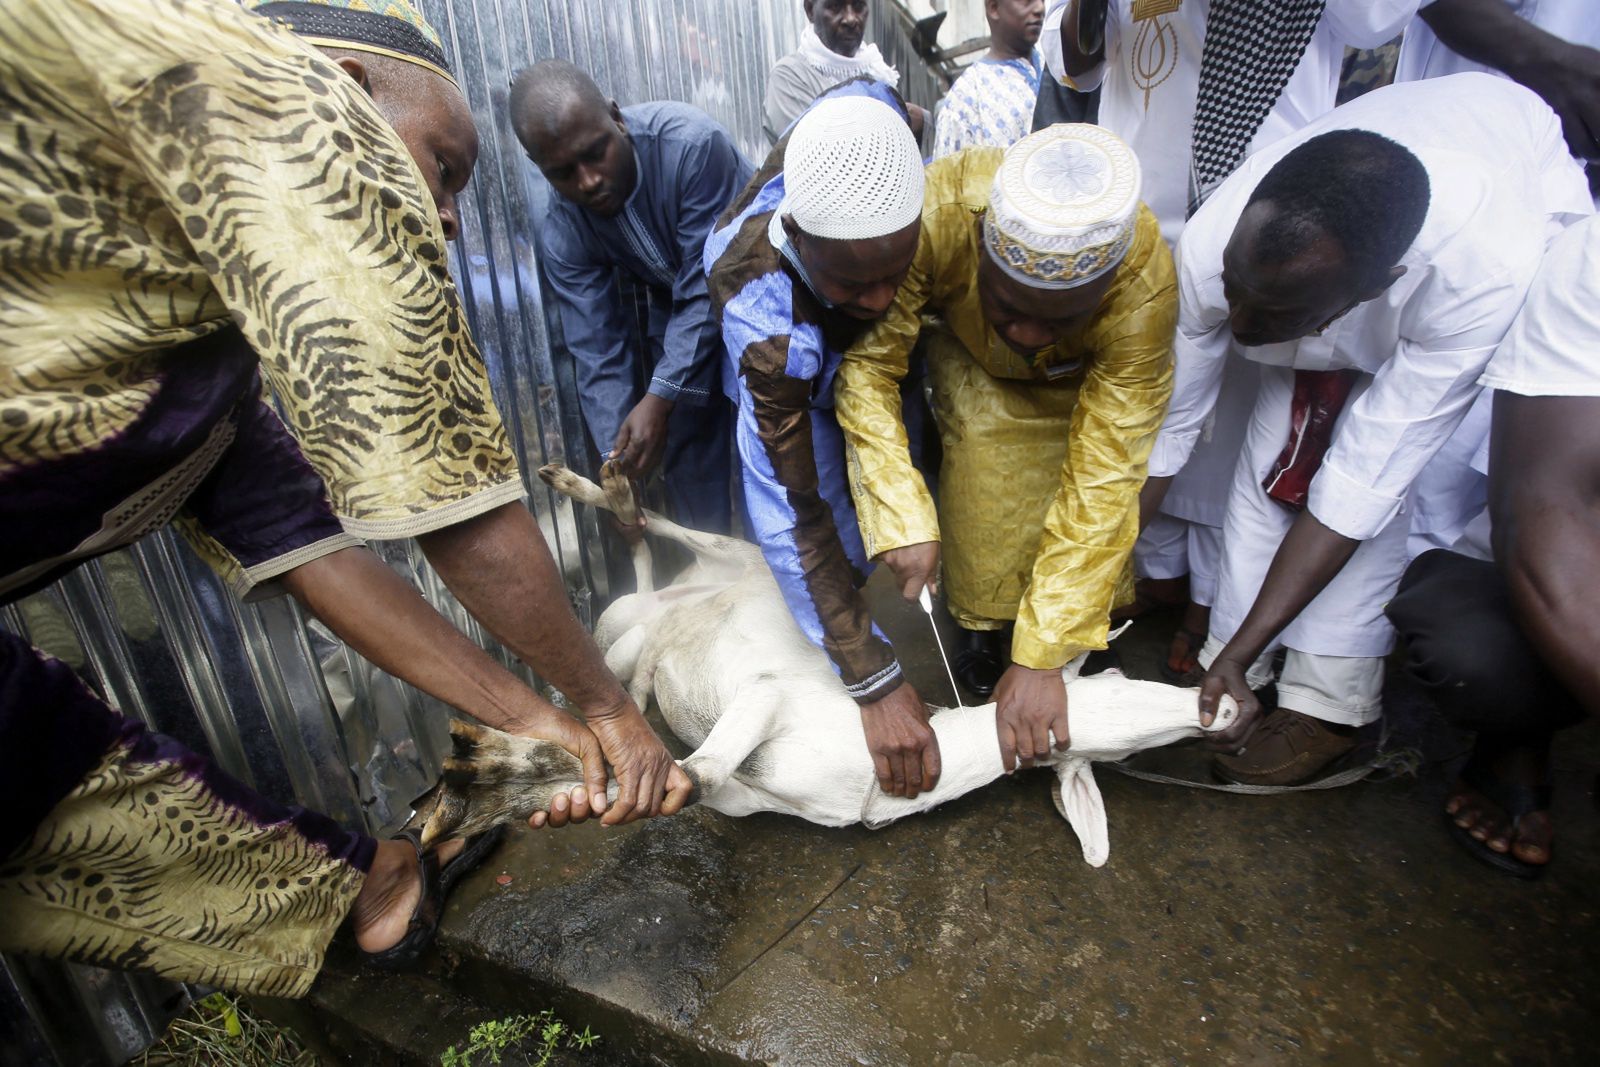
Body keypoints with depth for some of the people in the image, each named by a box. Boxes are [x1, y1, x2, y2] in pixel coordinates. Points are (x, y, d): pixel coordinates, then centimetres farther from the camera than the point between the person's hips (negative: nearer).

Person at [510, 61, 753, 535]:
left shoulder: (691, 144, -33)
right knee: (684, 444, 1)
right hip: (678, 306, 4)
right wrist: (617, 463, -28)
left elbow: (708, 287, -33)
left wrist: (659, 398, -38)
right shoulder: (562, 235, -18)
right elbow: (599, 351, -18)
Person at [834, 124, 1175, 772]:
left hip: (1088, 377, 0)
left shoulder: (1145, 287, -39)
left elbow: (1101, 479, -38)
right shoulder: (936, 215, -41)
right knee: (985, 437, -25)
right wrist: (905, 519, -44)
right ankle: (983, 627, -3)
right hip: (970, 356, 1)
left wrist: (1041, 658, -37)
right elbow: (867, 364, -34)